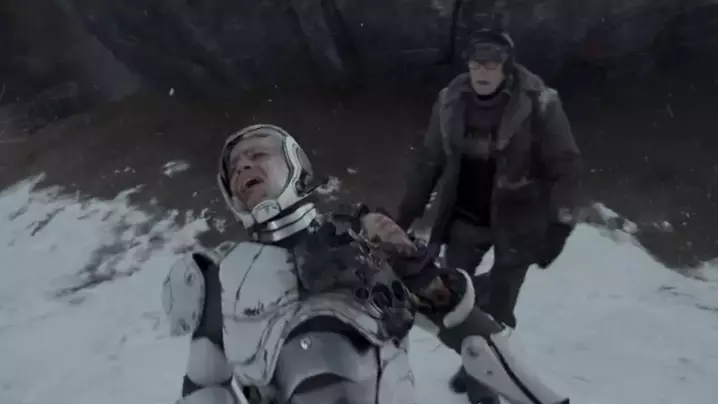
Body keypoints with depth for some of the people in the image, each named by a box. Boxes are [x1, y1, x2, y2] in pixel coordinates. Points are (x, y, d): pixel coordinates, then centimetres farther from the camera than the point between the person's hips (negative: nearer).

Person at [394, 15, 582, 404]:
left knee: (498, 310, 4)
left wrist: (559, 225, -19)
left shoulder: (539, 103, -19)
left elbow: (565, 166, -13)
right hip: (465, 218, 4)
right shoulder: (451, 101, -7)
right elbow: (429, 160, 4)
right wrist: (404, 215, 6)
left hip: (517, 222, -4)